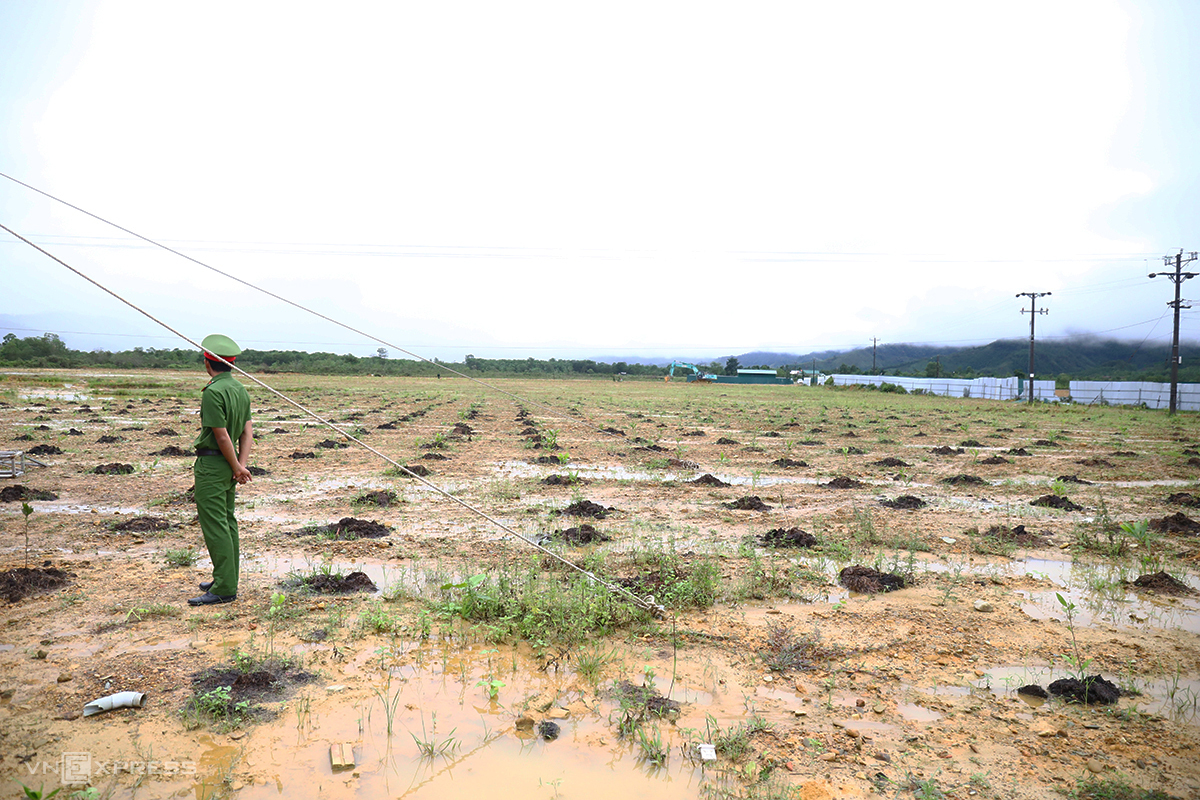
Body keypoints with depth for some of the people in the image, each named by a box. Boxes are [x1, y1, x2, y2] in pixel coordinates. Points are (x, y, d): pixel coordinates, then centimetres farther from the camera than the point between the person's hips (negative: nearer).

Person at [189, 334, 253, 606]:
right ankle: (227, 580, 25)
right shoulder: (241, 390, 8)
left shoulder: (213, 392, -18)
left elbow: (222, 435, -19)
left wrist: (237, 467, -8)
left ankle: (224, 589, -3)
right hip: (229, 465, 9)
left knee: (215, 526, -6)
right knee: (227, 522, 15)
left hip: (212, 464, -9)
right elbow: (247, 432, 4)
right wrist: (242, 465, -3)